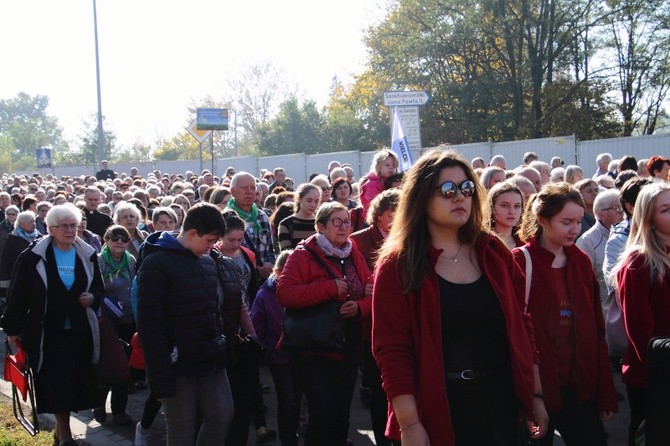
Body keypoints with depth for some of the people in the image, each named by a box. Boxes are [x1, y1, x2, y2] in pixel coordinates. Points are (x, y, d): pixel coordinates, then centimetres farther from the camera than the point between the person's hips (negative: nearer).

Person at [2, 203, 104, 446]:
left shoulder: (88, 255, 6)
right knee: (56, 383, -4)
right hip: (46, 332, -3)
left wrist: (92, 298, -7)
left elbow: (99, 289, 16)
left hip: (79, 332, 3)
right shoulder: (33, 256, -5)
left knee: (73, 382, 6)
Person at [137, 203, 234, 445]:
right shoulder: (156, 264, -12)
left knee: (223, 416, 7)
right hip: (179, 365, -7)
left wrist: (220, 344, 14)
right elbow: (149, 324, -16)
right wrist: (161, 375, -19)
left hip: (211, 359, 7)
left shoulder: (207, 261, 12)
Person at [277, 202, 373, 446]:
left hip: (348, 349, 6)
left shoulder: (355, 257, 10)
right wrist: (330, 288, -23)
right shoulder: (303, 255, -8)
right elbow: (284, 293, -21)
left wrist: (359, 307, -12)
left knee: (342, 413, 13)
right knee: (324, 411, -14)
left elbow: (371, 296, 11)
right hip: (313, 349, -6)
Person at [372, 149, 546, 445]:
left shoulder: (493, 253, 6)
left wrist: (535, 394, 9)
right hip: (436, 410, -4)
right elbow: (391, 349, -11)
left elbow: (520, 325, 10)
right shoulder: (397, 266, -7)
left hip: (500, 402, 4)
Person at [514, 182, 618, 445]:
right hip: (536, 386, -5)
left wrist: (606, 394, 7)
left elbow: (596, 330, 8)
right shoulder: (521, 263, -9)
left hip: (580, 385, 5)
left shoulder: (581, 261, 7)